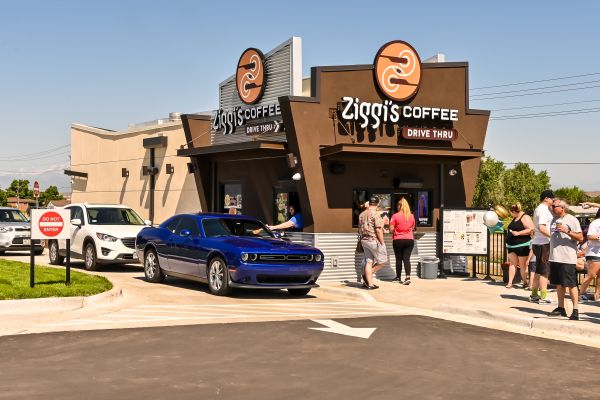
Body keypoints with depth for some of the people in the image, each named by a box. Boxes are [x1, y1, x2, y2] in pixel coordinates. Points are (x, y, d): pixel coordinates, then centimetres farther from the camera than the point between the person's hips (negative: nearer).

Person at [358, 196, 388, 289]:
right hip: (374, 240, -8)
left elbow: (360, 229, 15)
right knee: (382, 261, 6)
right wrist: (382, 243, -11)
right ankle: (367, 275, 5)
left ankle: (369, 283, 5)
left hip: (364, 241, 8)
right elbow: (378, 230, -17)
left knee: (369, 262, 8)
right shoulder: (375, 214, -13)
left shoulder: (362, 214, 11)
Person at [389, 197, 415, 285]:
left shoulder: (395, 216, -9)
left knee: (399, 259, 9)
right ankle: (408, 277, -15)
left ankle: (398, 277, 19)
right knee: (407, 259, 1)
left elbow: (391, 229, -7)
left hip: (398, 240, -2)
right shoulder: (411, 216, 3)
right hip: (409, 240, 2)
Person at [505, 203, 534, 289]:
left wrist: (518, 233, -23)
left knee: (523, 265, 0)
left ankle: (525, 283, 10)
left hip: (522, 245, -8)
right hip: (512, 246, 8)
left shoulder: (525, 217, -11)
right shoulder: (514, 218, 16)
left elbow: (530, 229, -21)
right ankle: (510, 282, 1)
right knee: (512, 263, 4)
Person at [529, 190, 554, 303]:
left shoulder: (538, 209, 18)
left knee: (538, 270, 14)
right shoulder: (544, 210, -14)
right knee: (544, 271, -6)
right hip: (544, 243, -10)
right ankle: (543, 296, -4)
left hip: (537, 242, 10)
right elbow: (541, 227, -24)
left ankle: (534, 295, 20)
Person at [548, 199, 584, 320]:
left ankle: (575, 310, -1)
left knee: (571, 284, -5)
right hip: (555, 258, 7)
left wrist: (567, 231, -22)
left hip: (568, 259, -7)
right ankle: (561, 308, 19)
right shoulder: (554, 220, 15)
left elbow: (580, 238, -11)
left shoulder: (572, 220, -7)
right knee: (559, 284, 12)